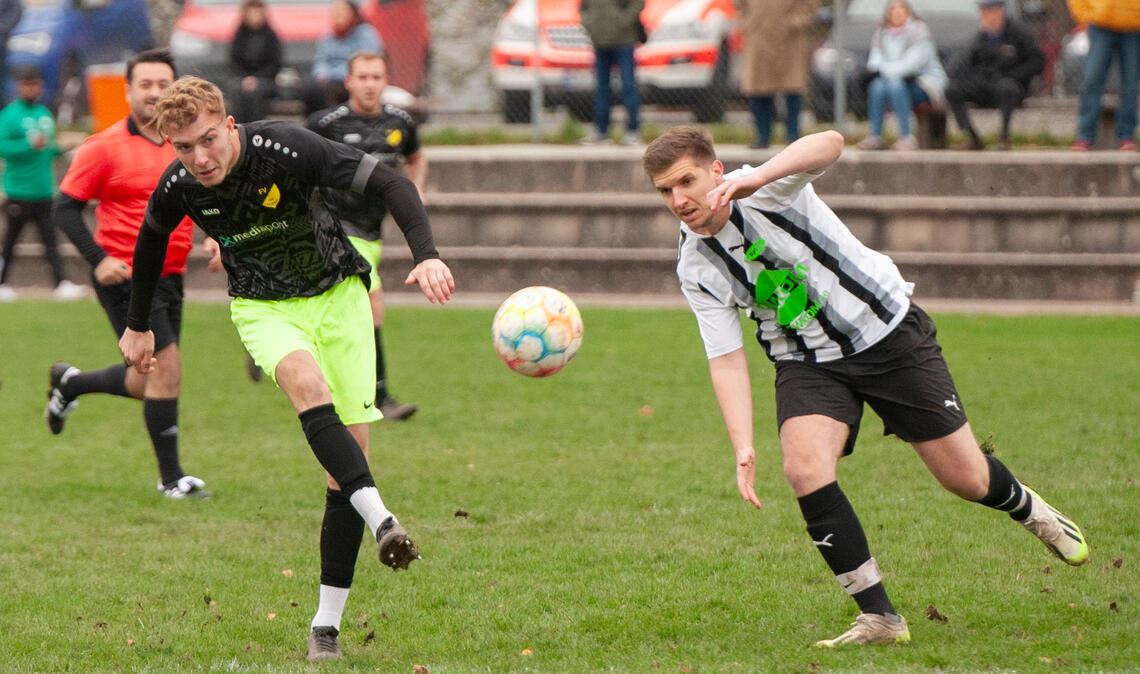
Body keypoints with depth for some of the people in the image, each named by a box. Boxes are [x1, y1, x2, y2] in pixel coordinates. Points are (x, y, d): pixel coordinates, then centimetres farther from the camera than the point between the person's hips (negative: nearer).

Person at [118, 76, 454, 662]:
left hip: (338, 294, 0)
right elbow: (151, 241, 11)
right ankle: (380, 519, -47)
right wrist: (138, 327, 20)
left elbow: (390, 183, -22)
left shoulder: (285, 149, -26)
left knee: (351, 450, -6)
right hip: (263, 307, 0)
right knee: (306, 381, -35)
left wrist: (427, 256, -36)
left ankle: (327, 622, -1)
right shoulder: (177, 188, -14)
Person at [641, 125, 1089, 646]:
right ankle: (879, 618, -14)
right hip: (808, 363, 3)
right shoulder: (695, 269, -10)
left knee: (966, 479, 2)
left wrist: (753, 179, -58)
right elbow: (726, 358, -10)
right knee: (805, 469, -25)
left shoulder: (765, 191, -22)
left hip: (888, 331, -3)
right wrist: (743, 448, -23)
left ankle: (1024, 507, 41)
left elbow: (829, 144, -42)